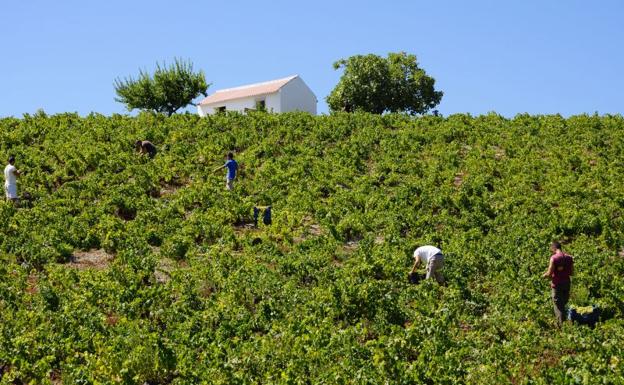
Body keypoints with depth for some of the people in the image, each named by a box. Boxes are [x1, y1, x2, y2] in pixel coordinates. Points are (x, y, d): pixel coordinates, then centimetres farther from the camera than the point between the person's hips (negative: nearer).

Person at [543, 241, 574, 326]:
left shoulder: (554, 258, -15)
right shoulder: (569, 257, 1)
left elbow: (549, 274, -16)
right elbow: (572, 273, 6)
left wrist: (544, 275, 5)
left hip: (557, 285, -5)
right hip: (567, 283, 5)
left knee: (558, 306, 3)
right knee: (564, 305, 18)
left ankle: (561, 325, 2)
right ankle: (565, 322, 24)